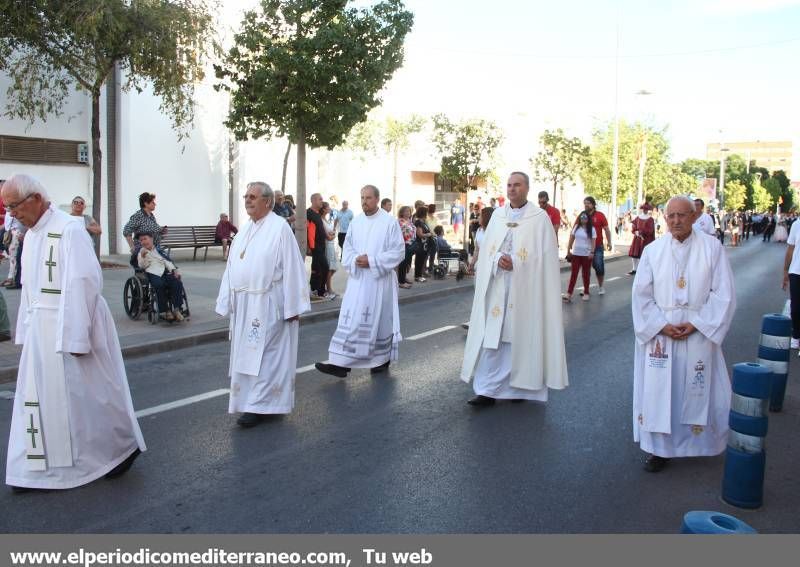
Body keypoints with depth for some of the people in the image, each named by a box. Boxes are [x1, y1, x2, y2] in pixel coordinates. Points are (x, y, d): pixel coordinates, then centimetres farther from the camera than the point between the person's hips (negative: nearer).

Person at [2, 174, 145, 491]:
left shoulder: (69, 229, -16)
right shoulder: (31, 235, 10)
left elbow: (84, 283, -20)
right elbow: (31, 287, 15)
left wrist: (77, 336, -21)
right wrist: (26, 330, 12)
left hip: (71, 327, -8)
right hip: (40, 329, 8)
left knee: (89, 394, 4)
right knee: (38, 397, 11)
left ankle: (123, 447, 24)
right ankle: (39, 469, 22)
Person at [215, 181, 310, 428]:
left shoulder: (280, 228, -9)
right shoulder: (245, 230, 12)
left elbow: (292, 268, -13)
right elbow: (232, 267, 14)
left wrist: (292, 307, -15)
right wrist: (228, 301, 11)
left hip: (268, 305, -7)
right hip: (244, 305, 7)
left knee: (263, 355, -2)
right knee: (246, 354, 12)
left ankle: (259, 405, 5)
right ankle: (254, 400, 24)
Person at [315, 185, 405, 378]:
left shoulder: (390, 222, -7)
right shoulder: (356, 222, 8)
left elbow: (398, 251, -9)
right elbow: (348, 247, 11)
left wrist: (371, 261, -16)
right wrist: (355, 260, -11)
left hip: (379, 281, -4)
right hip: (357, 280, 4)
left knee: (379, 320, 7)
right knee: (350, 320, -2)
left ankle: (382, 360, 25)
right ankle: (341, 364, -3)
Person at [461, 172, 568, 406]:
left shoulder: (540, 217, -2)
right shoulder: (497, 215, 10)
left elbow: (544, 256, -5)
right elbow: (486, 250, 8)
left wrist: (513, 262, -13)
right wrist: (499, 260, -12)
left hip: (524, 288, -3)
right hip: (497, 287, 3)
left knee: (520, 336, 4)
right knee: (491, 337, -1)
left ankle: (518, 386, 20)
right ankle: (488, 390, 3)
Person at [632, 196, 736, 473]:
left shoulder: (712, 247, -4)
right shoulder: (653, 250, 0)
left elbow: (724, 293, -4)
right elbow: (641, 294, 1)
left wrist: (696, 324, -12)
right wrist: (662, 325, -10)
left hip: (699, 333, -1)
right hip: (659, 333, 1)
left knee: (697, 390, 7)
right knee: (658, 390, 2)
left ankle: (698, 443, 27)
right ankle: (660, 448, 13)